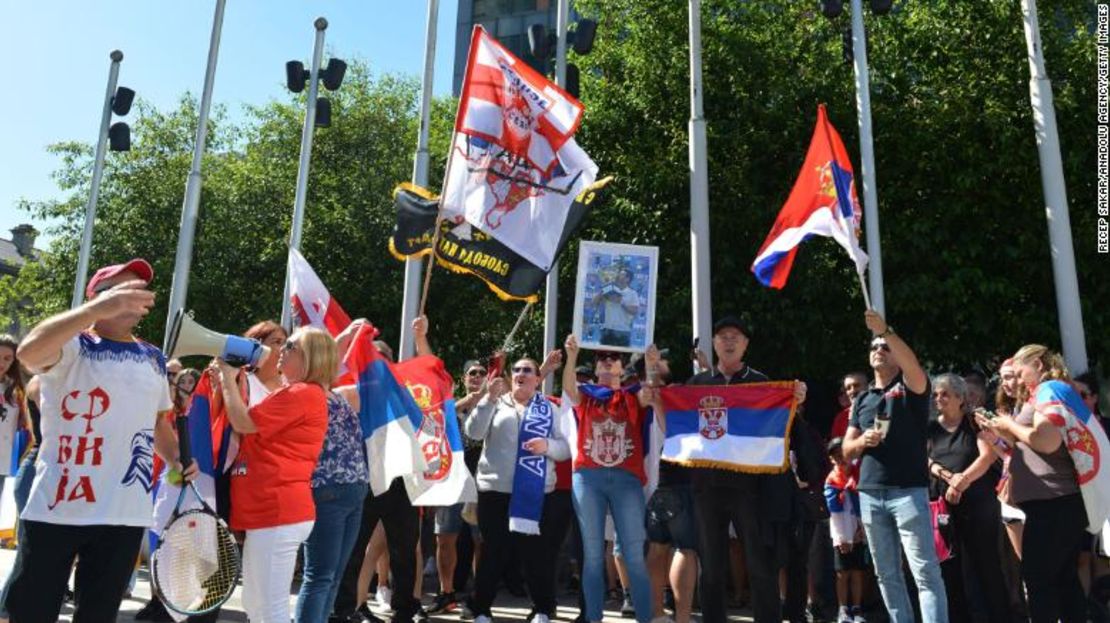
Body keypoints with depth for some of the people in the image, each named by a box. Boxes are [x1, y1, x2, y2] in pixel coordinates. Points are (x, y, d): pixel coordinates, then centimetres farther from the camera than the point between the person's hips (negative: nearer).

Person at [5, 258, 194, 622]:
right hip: (55, 509, -4)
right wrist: (96, 309, -39)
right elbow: (28, 352, -27)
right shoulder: (72, 346, -2)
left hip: (126, 514, 4)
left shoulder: (154, 359, 13)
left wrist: (177, 460, 8)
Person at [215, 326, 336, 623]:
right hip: (269, 511, 11)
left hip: (279, 513, -11)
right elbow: (251, 426, 19)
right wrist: (230, 380, 11)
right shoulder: (297, 395, 20)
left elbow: (243, 422, -12)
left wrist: (229, 378, 2)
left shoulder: (304, 393, -12)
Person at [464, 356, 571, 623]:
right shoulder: (496, 404, 10)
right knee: (492, 553, 5)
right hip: (495, 490, 0)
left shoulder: (549, 409, 10)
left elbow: (565, 448, 5)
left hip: (536, 493, 0)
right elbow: (473, 432, -6)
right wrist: (490, 398, -14)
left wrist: (547, 445, -15)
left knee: (538, 554, 4)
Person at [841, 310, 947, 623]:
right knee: (886, 574, 8)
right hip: (870, 493, 5)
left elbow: (913, 364, -21)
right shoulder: (861, 400, 17)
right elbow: (847, 448, 15)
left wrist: (885, 330, -32)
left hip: (908, 489, -5)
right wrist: (863, 441, -7)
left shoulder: (911, 387, 4)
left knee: (925, 571, -6)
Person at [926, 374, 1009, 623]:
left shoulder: (975, 422, 2)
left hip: (979, 503, -3)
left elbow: (987, 455, -9)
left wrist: (962, 481, -19)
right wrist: (948, 477, -12)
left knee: (986, 564, 0)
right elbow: (926, 460, 5)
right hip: (942, 504, 3)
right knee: (949, 566, 6)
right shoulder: (931, 428, 12)